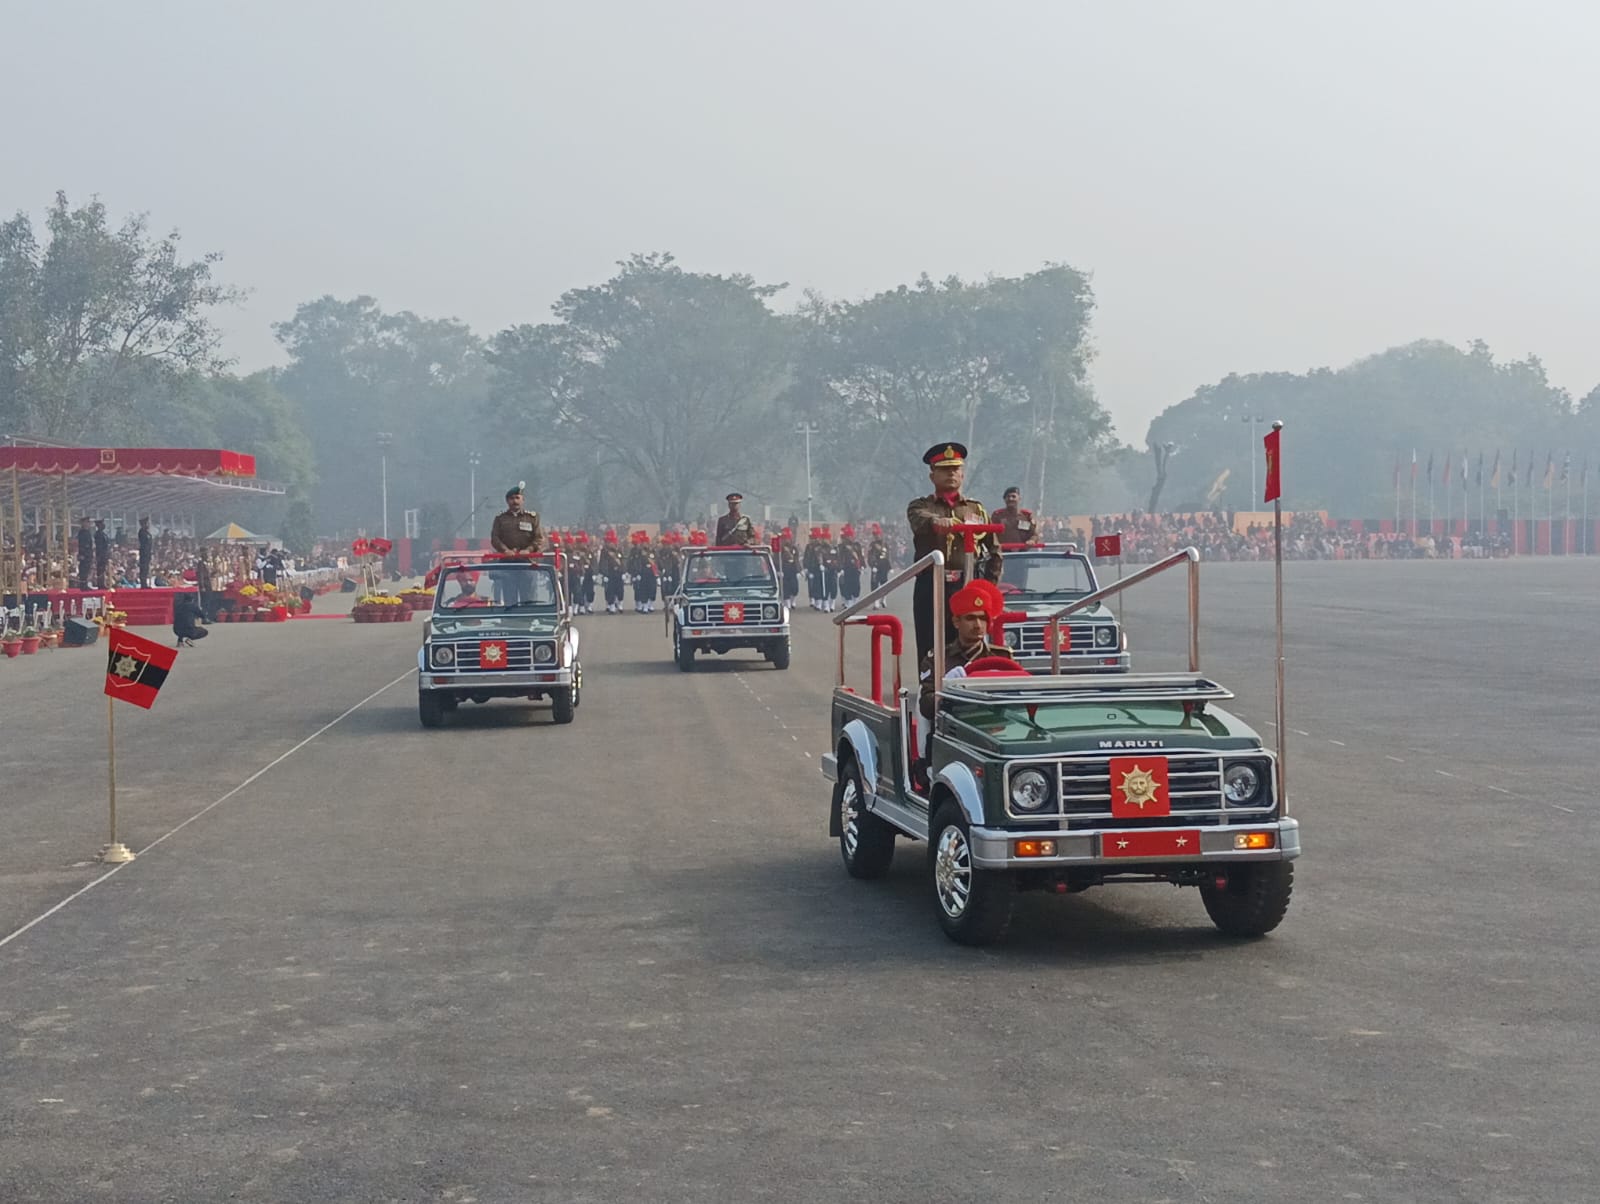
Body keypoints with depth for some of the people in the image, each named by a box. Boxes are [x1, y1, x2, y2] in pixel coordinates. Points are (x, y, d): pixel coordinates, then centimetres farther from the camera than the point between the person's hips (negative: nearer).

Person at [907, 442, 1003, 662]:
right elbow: (920, 519, -16)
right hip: (931, 588, -2)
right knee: (930, 653, -3)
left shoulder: (976, 510, 17)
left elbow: (995, 551, 17)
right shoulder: (920, 506, 10)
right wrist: (937, 521, -39)